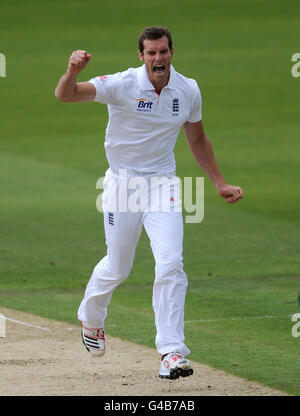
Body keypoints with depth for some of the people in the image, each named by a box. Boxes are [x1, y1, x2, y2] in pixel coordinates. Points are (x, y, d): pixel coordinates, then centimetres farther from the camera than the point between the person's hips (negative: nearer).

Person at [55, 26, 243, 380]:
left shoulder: (188, 91, -1)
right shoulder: (122, 85, -14)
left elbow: (197, 140, 14)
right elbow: (65, 95, -24)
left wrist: (220, 184, 12)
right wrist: (73, 71, -46)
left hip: (163, 185, 2)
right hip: (123, 184, -2)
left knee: (170, 265, -14)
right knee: (117, 268, 9)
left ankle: (171, 352, -12)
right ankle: (90, 319, 41)